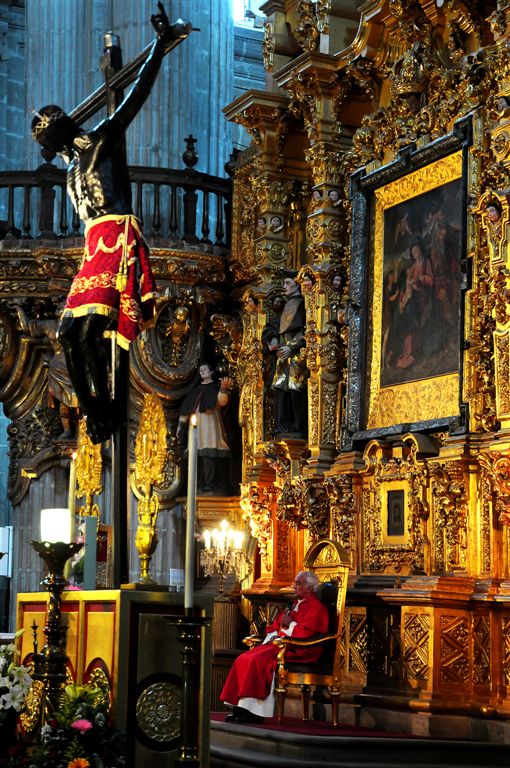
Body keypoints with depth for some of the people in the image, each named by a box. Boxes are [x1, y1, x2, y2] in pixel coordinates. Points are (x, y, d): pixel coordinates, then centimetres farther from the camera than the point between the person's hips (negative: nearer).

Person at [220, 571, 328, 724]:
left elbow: (307, 632, -20)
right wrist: (273, 635, 5)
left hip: (298, 651, -10)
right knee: (243, 660, -7)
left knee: (258, 659, -29)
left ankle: (255, 712, -29)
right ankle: (241, 707, -14)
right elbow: (275, 625, 25)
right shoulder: (295, 604, 22)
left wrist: (290, 624, -7)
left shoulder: (316, 607, -6)